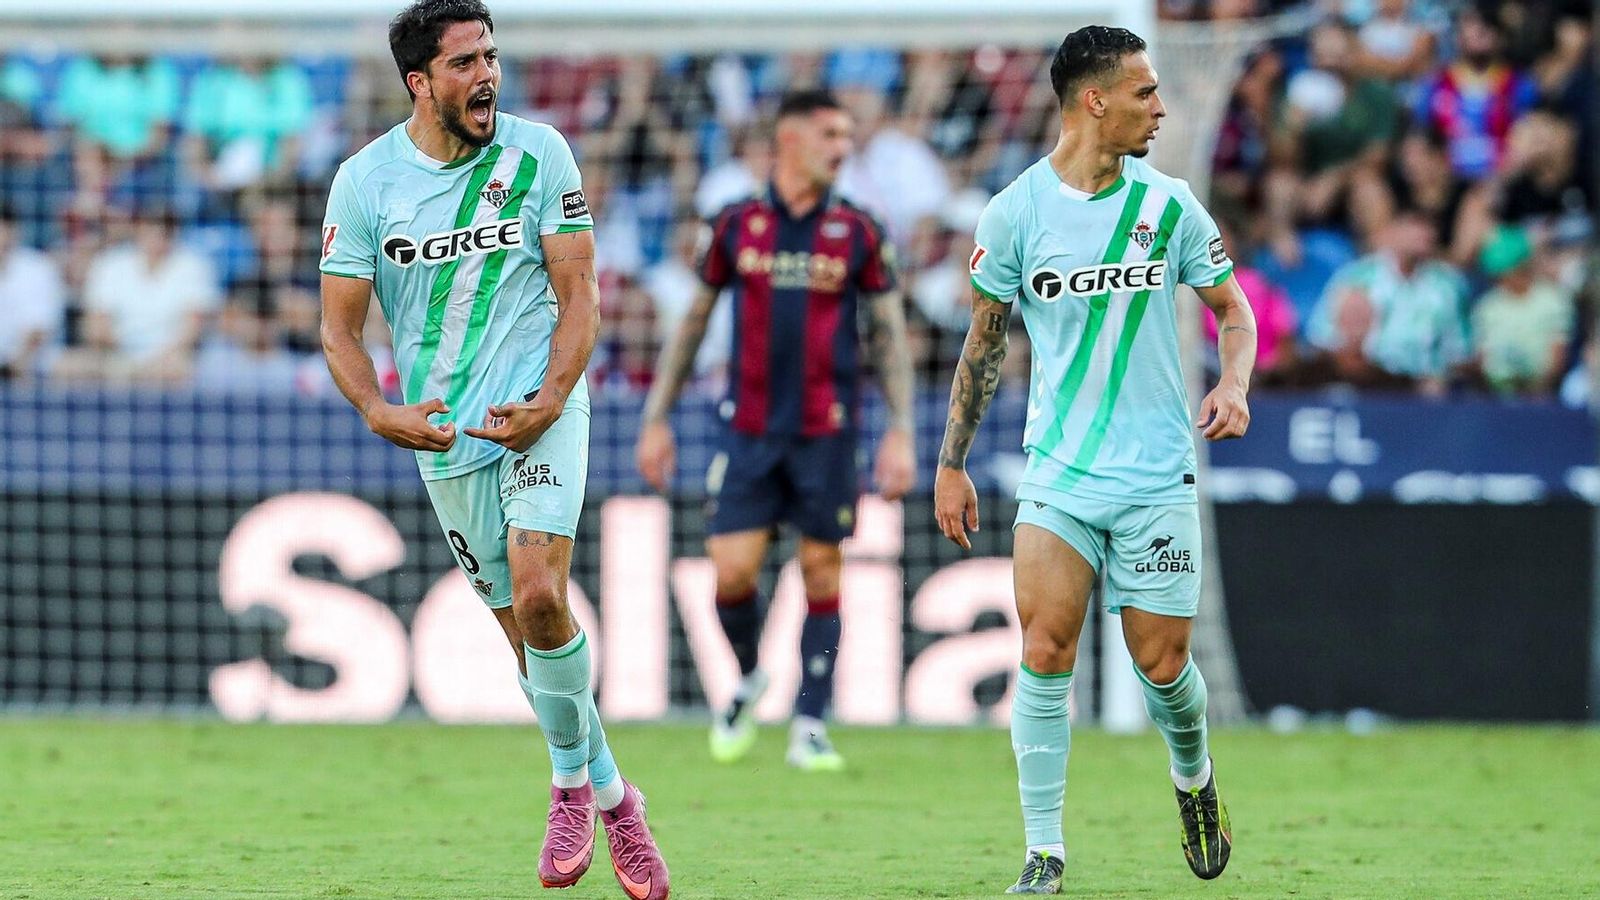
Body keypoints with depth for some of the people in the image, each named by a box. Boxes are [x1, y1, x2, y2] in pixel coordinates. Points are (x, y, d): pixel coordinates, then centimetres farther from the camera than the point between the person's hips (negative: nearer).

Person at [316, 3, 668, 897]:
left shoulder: (538, 153, -4)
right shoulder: (365, 180, -3)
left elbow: (579, 291, -1)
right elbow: (340, 327, 2)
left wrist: (549, 400, -16)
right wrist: (380, 411, -16)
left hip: (541, 407, -2)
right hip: (445, 433, 2)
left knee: (539, 597, -21)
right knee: (525, 625, 6)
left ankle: (572, 780, 0)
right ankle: (610, 797, 23)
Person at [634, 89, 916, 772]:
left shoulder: (858, 232, 2)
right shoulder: (737, 226, 4)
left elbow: (891, 334, 5)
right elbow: (694, 321, 12)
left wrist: (901, 432, -3)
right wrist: (657, 417, 10)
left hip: (825, 432, 0)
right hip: (749, 429, 0)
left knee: (822, 572, 0)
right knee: (732, 572, -6)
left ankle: (809, 729, 7)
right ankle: (747, 679, 23)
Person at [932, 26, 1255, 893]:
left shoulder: (1168, 204, 1)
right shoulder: (1016, 211, -2)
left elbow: (1233, 308, 12)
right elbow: (984, 341, 9)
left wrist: (1233, 383, -9)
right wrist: (951, 464, 10)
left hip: (1157, 475, 1)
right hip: (1058, 474, -1)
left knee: (1162, 665, 2)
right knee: (1045, 653, -12)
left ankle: (1193, 779, 35)